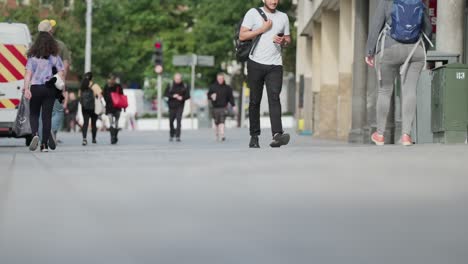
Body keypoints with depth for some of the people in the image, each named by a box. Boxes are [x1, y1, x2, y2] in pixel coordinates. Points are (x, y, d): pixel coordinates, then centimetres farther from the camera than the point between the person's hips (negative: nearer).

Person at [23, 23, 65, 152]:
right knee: (47, 116, 5)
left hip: (35, 88, -1)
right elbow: (61, 73, -2)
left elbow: (28, 73, -8)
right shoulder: (55, 57, 2)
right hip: (50, 88, 1)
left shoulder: (33, 57, -1)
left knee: (34, 114, 12)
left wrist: (26, 88, -12)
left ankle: (35, 134, -16)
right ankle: (45, 144, 3)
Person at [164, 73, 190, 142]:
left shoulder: (184, 86, 2)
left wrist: (182, 98, -17)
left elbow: (188, 95, 3)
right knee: (171, 121, 7)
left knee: (179, 120, -14)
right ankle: (171, 135, 30)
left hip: (180, 106, -1)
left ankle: (177, 136, -14)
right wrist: (173, 96, -18)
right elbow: (166, 94, -1)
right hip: (172, 105, 1)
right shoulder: (170, 85, 1)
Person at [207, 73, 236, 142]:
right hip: (215, 107, 1)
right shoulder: (213, 87, 7)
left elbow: (230, 97, 7)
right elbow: (208, 95, 10)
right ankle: (217, 135, 18)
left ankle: (222, 135, -21)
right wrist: (212, 96, -13)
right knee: (216, 122, 5)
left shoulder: (227, 88, 6)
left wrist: (233, 105, -2)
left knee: (222, 121, -14)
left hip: (223, 107, -1)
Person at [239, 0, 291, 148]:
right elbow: (242, 36, -4)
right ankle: (254, 136, 12)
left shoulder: (283, 17, 15)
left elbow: (288, 39, 22)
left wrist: (283, 41, -2)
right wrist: (263, 29, -9)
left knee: (274, 97, -16)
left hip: (275, 65, 1)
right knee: (255, 101, 4)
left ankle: (277, 134, -30)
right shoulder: (253, 13, 3)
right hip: (256, 64, -1)